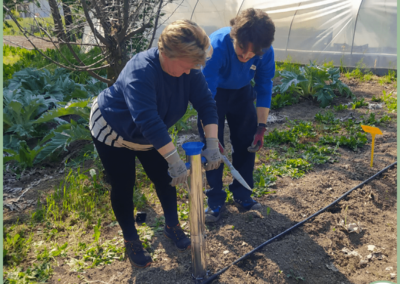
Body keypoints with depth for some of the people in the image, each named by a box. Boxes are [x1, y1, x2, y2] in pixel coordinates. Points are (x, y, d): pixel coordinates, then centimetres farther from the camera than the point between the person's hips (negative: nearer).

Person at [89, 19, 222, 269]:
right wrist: (175, 160, -48)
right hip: (112, 131, -5)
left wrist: (212, 144, -32)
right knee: (123, 187, 4)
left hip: (149, 136, 6)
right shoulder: (141, 71, -39)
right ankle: (131, 241, 23)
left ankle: (172, 227, 30)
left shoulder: (189, 69, -19)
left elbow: (206, 103, -21)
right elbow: (148, 121, -47)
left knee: (165, 179, 8)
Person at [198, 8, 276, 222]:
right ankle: (215, 200, 10)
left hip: (241, 92, 4)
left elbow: (264, 89, -12)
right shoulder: (217, 46, -36)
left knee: (248, 142, 3)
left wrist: (261, 127, -15)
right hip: (214, 91, -3)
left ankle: (242, 193, 22)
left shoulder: (266, 52, -25)